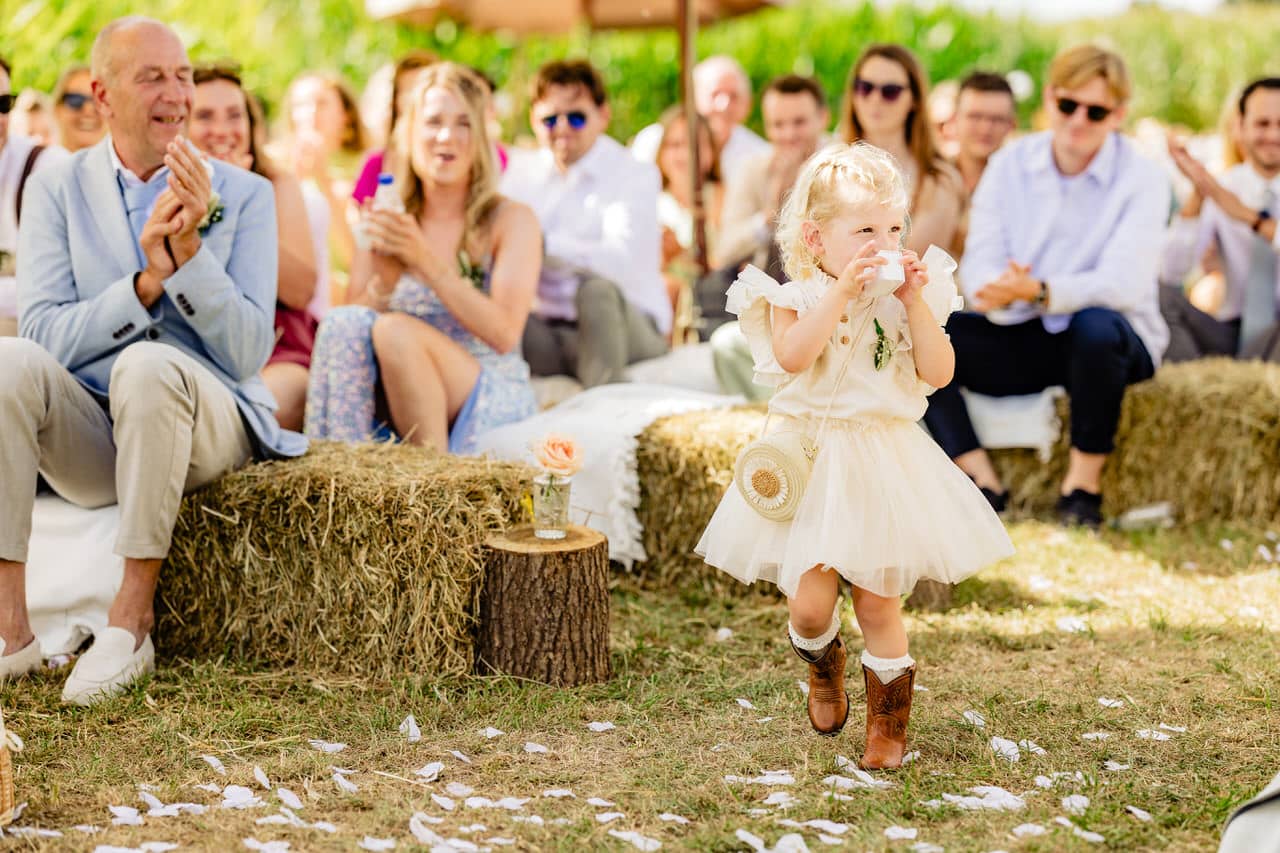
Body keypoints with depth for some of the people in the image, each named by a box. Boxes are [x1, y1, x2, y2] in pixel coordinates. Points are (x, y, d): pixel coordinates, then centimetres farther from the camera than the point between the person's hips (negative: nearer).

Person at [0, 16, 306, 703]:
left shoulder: (243, 195, 2)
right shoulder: (57, 190, 5)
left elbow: (248, 353, -7)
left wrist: (191, 252, -20)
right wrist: (147, 282, -22)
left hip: (203, 425, -1)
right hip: (85, 435, 2)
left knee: (149, 365, -35)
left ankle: (132, 619, -26)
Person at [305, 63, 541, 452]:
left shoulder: (511, 220, 0)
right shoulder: (387, 222, 10)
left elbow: (504, 335, -13)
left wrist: (427, 262, -21)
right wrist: (383, 281, -17)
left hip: (491, 403, -3)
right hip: (396, 405, 3)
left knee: (395, 330, -29)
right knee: (342, 322, -25)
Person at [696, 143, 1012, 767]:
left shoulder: (906, 297, 2)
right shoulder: (796, 297, -6)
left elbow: (938, 373, -7)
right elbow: (793, 355, -26)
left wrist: (915, 303, -15)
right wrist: (844, 288, -28)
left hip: (882, 465, 2)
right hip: (810, 461, -2)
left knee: (877, 602, 4)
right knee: (810, 602, -7)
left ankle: (887, 723, 22)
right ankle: (824, 669, 29)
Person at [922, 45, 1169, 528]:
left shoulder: (1142, 180, -9)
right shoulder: (1009, 165, 2)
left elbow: (1123, 284, -22)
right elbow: (978, 263, -6)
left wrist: (1039, 291, -39)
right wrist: (998, 290, -32)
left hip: (1112, 342, -3)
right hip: (1024, 340, 3)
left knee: (1096, 326, -40)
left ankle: (1084, 485, -20)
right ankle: (982, 483, -20)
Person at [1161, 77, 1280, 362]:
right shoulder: (1221, 188, 6)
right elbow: (1171, 271, -6)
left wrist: (1251, 217, -25)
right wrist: (1197, 195, -18)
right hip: (1231, 334, 2)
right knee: (1160, 294, -21)